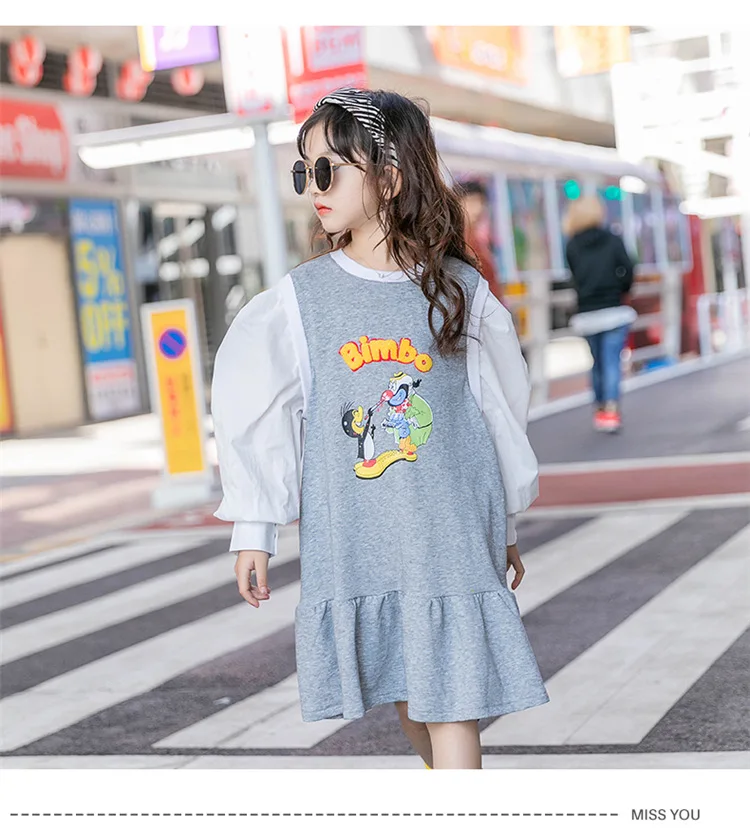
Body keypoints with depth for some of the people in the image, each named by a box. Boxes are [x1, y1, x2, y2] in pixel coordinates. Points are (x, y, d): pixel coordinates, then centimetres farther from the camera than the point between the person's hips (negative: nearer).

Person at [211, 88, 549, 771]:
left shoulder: (459, 289, -1)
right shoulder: (300, 298, 0)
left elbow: (501, 407, 9)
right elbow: (255, 415, 4)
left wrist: (506, 525, 14)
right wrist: (254, 531, 3)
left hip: (452, 531, -1)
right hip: (351, 536, 2)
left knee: (451, 698, -3)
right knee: (405, 695, 13)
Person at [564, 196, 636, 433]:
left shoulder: (572, 246, 2)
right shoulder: (613, 241, -3)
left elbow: (575, 276, 6)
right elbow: (627, 271, -6)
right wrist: (620, 291, 11)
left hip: (587, 314, 2)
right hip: (614, 311, -2)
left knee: (598, 362, 15)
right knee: (611, 361, -4)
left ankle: (600, 409, 19)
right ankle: (611, 408, -16)